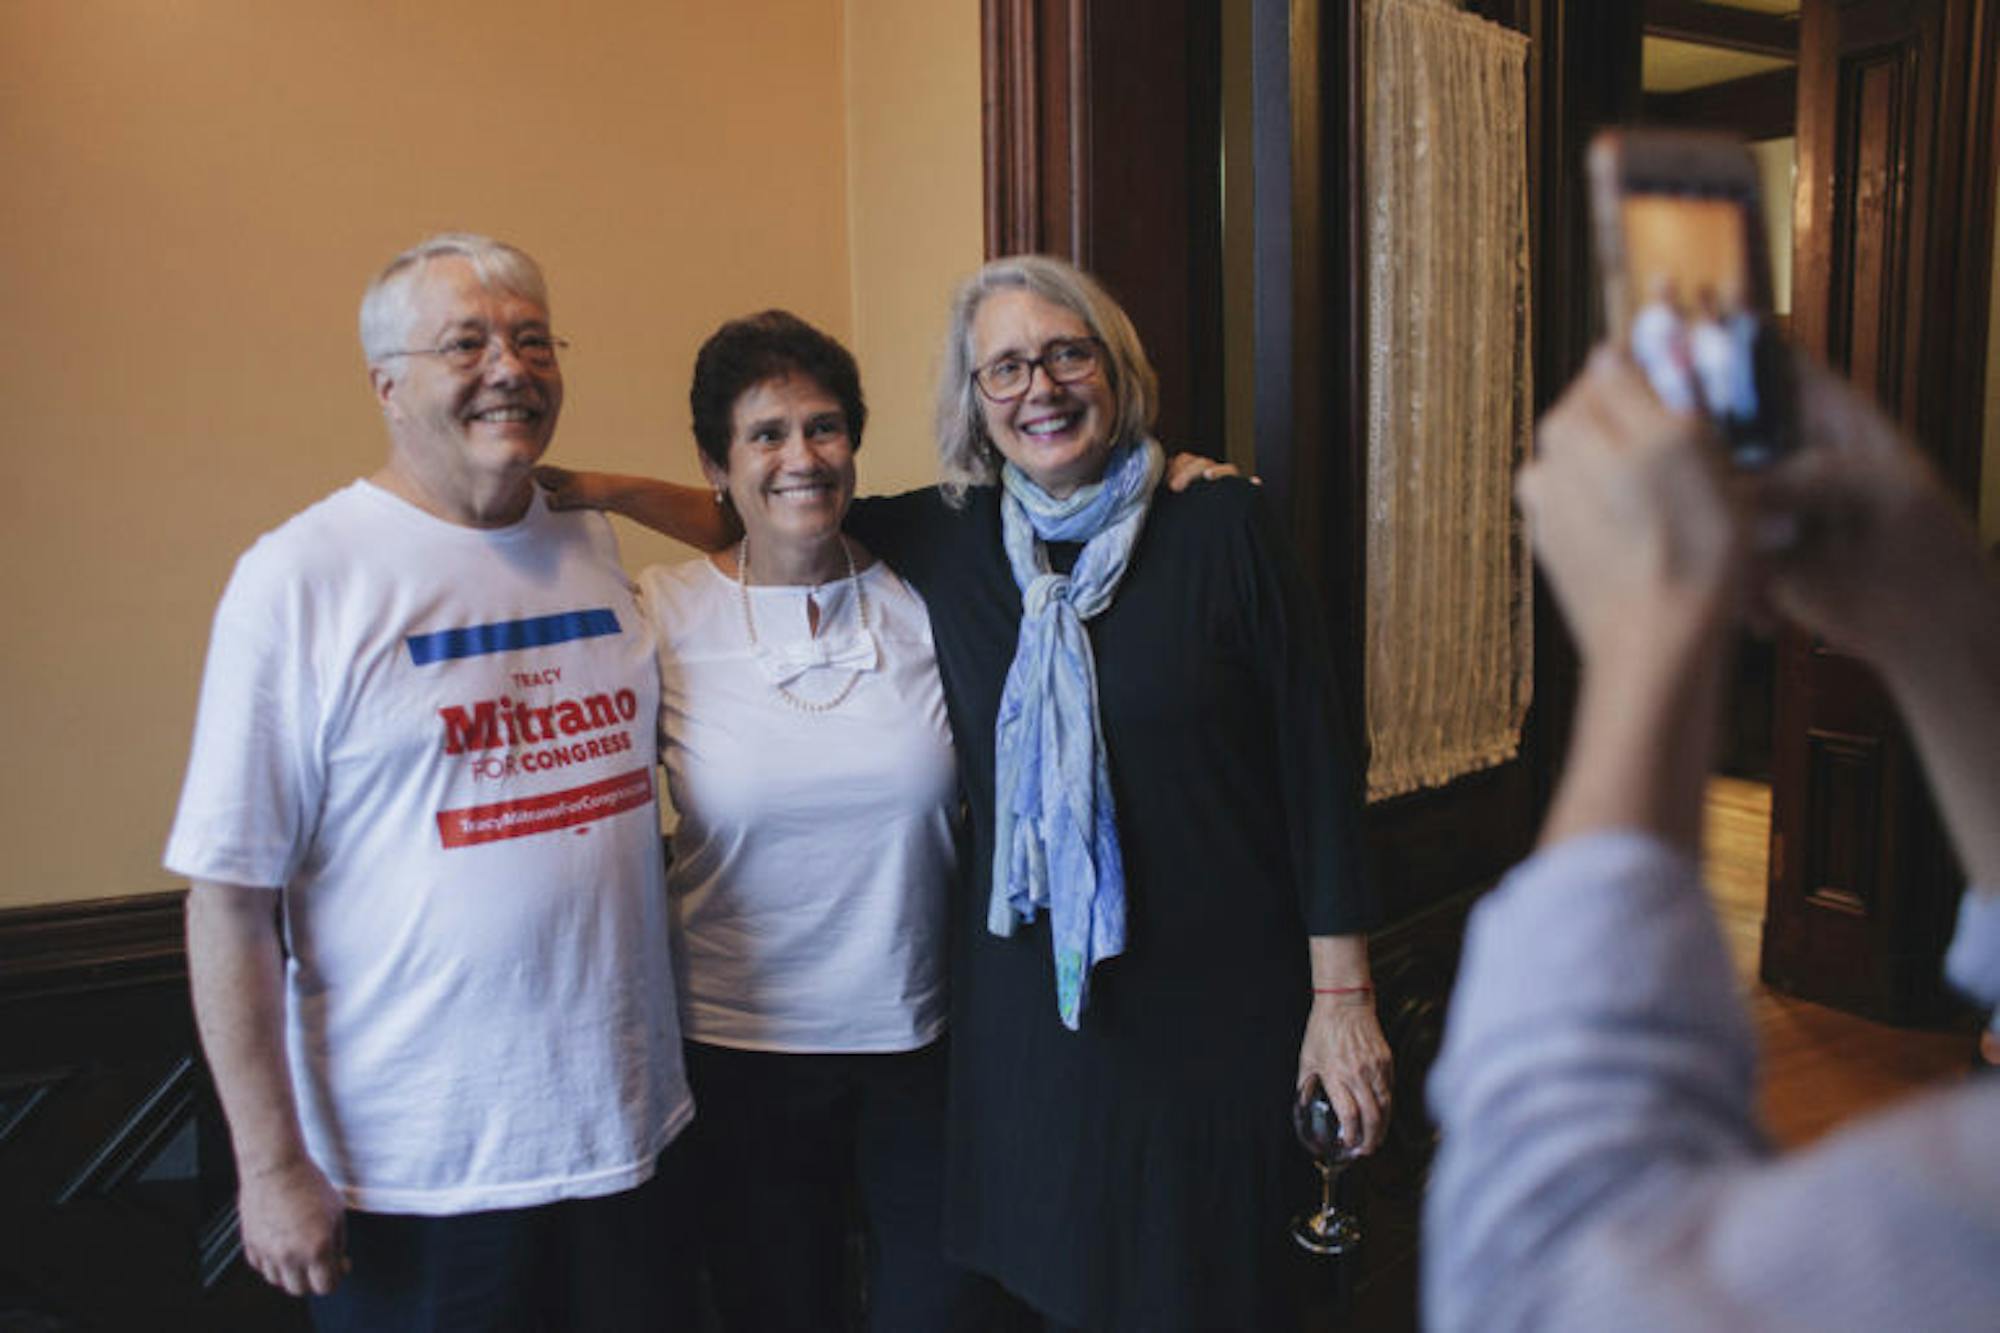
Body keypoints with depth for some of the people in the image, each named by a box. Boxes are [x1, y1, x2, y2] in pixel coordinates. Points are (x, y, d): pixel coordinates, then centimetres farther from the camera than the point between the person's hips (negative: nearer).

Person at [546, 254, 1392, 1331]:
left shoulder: (1218, 524, -7)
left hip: (1219, 1004, -2)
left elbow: (1312, 757, -5)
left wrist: (1343, 992, -5)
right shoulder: (945, 538, 0)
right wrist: (605, 491, 0)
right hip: (1030, 1005, 2)